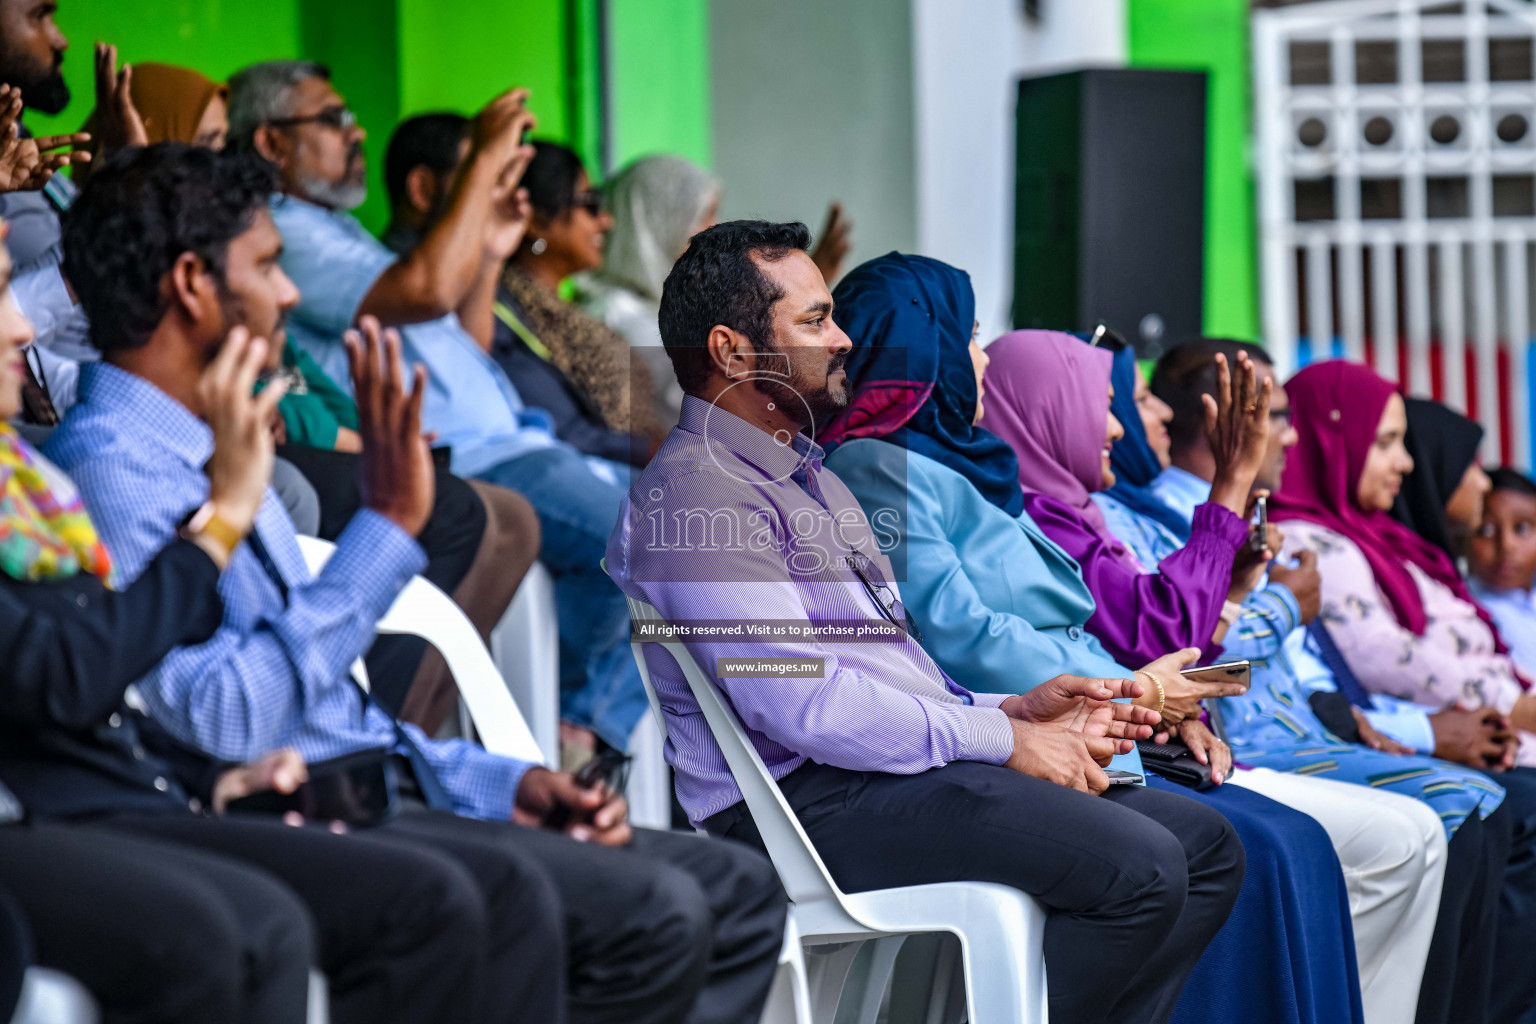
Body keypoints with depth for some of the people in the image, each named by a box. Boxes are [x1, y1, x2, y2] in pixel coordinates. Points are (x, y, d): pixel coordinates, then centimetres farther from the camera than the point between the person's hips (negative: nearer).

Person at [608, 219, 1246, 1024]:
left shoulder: (811, 479, 25)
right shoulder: (694, 493, -10)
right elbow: (806, 703, -20)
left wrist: (1014, 710, 7)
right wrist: (1001, 739, -13)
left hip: (900, 772, 11)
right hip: (808, 802, -11)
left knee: (1202, 844, 1)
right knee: (1140, 869, -23)